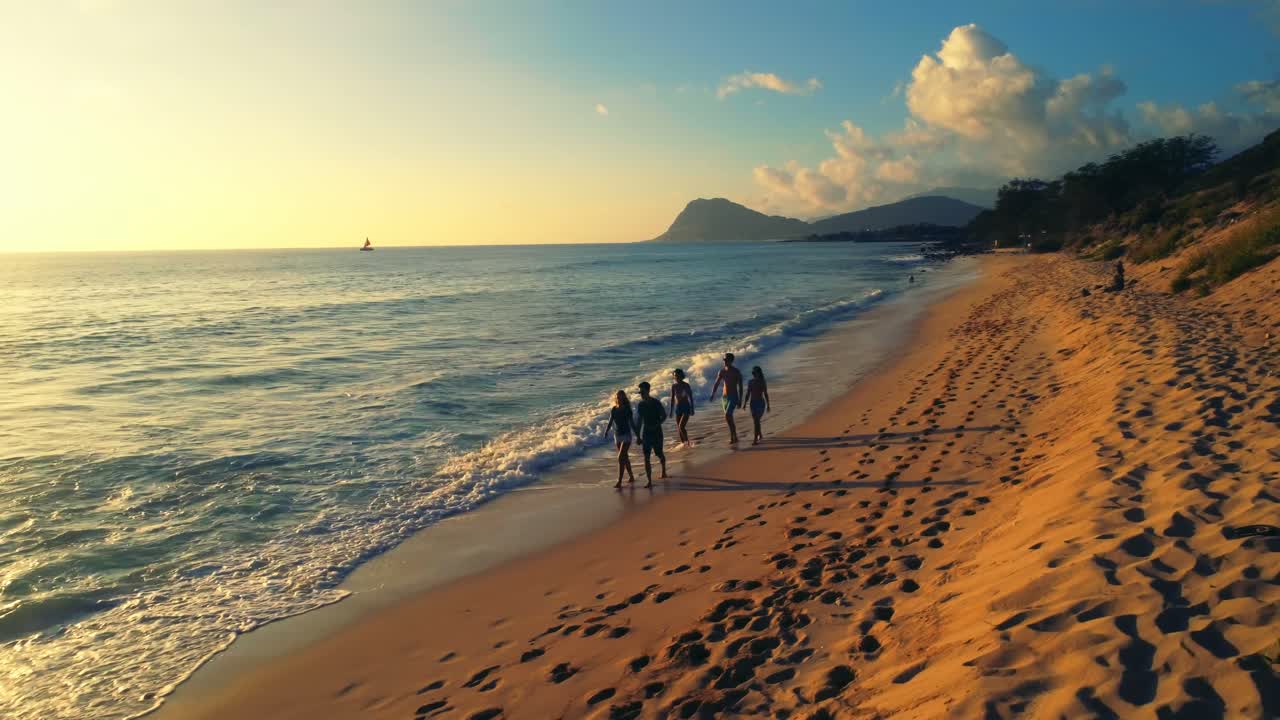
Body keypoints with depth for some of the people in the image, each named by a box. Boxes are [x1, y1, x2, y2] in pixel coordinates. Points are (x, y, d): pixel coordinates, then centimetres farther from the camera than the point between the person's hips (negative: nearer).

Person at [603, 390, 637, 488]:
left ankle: (619, 482, -13)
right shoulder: (613, 410, 2)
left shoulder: (627, 410, -8)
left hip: (626, 436, -5)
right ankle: (631, 476, 31)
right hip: (617, 436, 5)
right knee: (625, 458, 15)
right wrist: (606, 431, -12)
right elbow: (610, 422, 5)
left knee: (621, 458, -13)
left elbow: (632, 423, -4)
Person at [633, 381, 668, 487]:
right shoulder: (640, 405, 1)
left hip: (656, 432, -3)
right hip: (645, 433, 3)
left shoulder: (656, 403, -11)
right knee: (646, 458, -5)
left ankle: (664, 471, 43)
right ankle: (649, 481, -4)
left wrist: (656, 425, -19)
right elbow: (638, 421, 8)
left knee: (659, 454, 12)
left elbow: (664, 416, -4)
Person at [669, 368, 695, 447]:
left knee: (681, 427, -16)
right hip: (678, 408, 5)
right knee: (679, 428, 6)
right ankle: (683, 443, 21)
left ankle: (687, 442, 4)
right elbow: (672, 398, 9)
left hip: (686, 408, -5)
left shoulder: (686, 385, -11)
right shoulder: (674, 385, 1)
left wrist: (692, 410, -6)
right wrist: (671, 410, 10)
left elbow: (691, 398, -5)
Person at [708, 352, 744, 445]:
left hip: (734, 397, -6)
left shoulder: (737, 372, -10)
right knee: (729, 418, 12)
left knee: (727, 416, -21)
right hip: (724, 397, 6)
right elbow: (716, 384, 1)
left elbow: (740, 387, -9)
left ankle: (733, 437, -10)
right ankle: (734, 437, 25)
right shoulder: (722, 371, 4)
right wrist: (713, 394, -15)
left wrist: (740, 401, -12)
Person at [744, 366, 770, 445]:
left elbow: (766, 394, -5)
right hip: (752, 403, 5)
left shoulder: (763, 382, -8)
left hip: (761, 403, -5)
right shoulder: (750, 382, 4)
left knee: (756, 421, -15)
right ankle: (760, 435, 37)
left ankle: (755, 439, -15)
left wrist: (768, 405, -5)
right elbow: (748, 394, 8)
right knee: (756, 420, 14)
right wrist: (745, 403, 2)